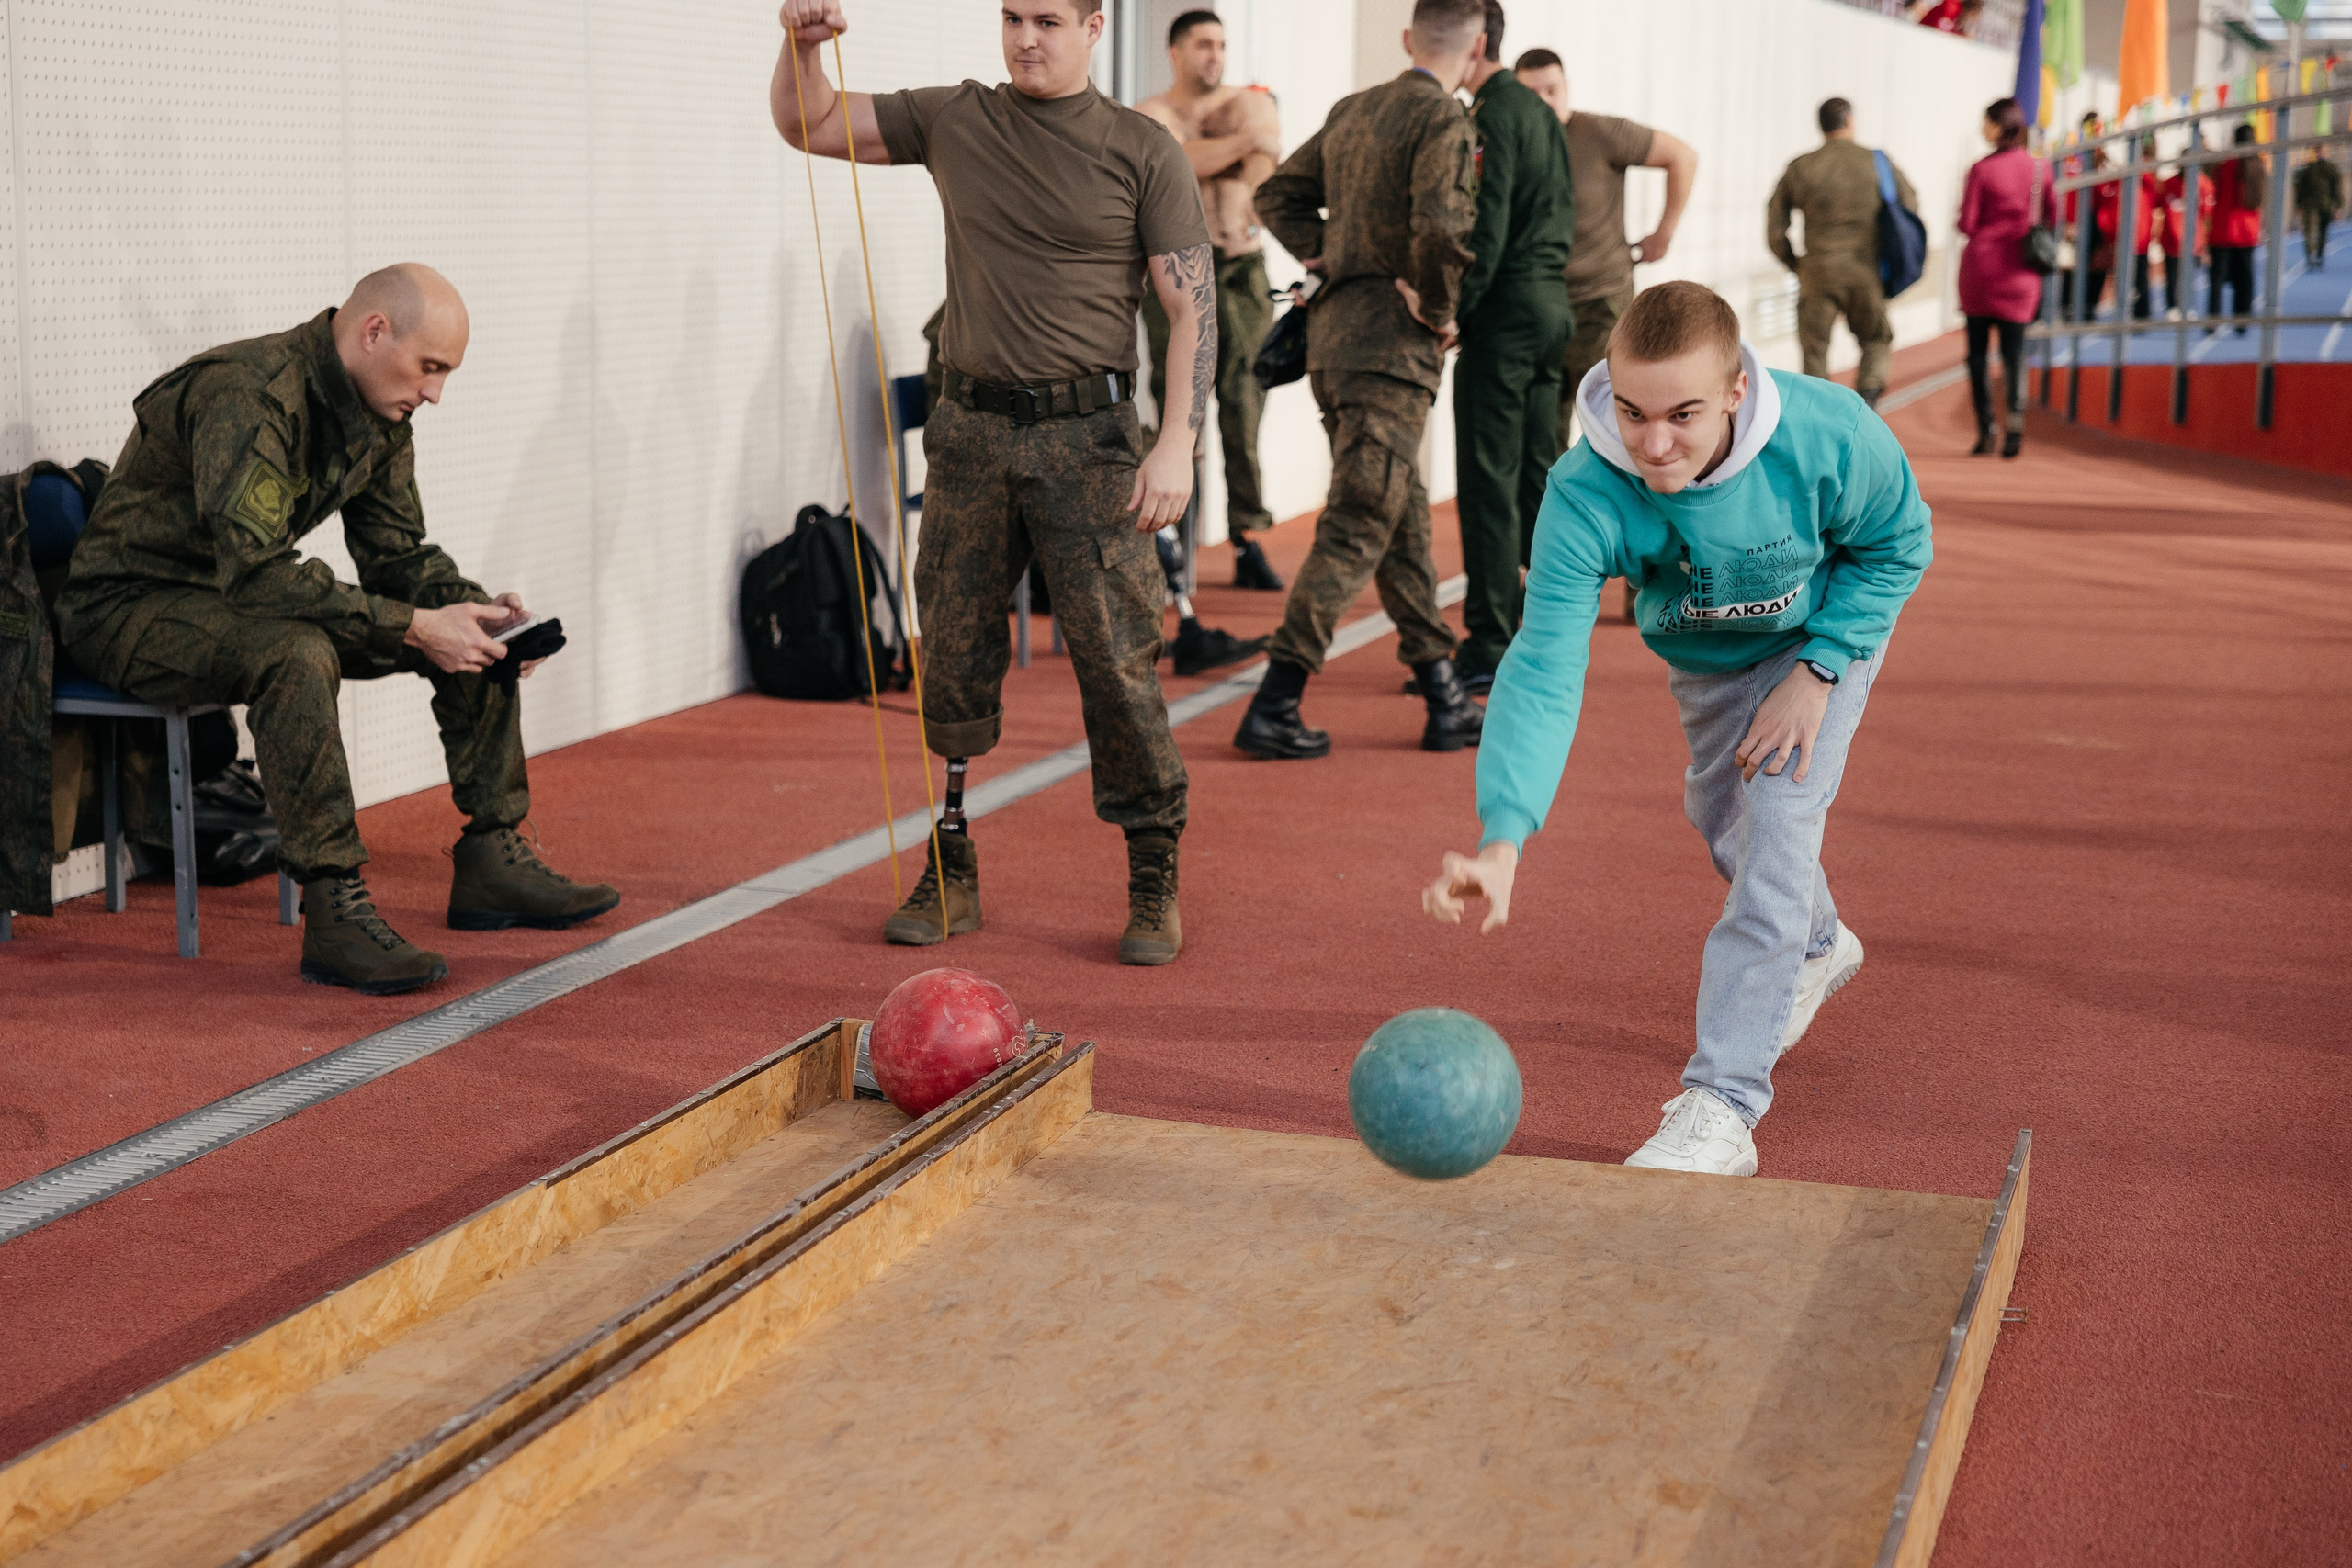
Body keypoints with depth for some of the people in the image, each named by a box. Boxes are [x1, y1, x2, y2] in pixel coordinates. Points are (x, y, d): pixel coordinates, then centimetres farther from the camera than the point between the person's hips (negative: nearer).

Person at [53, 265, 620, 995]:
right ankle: (334, 911, -36)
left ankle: (491, 861, 4)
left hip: (243, 593, 9)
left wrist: (475, 607, -14)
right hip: (132, 606, -9)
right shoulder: (249, 394, -29)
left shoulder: (380, 418, 0)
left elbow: (398, 552, 7)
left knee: (475, 634, -1)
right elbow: (253, 571, -36)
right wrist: (414, 627, -37)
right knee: (297, 652, -40)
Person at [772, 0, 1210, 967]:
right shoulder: (953, 123, 9)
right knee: (953, 661, 6)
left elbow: (1194, 308, -4)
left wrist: (1178, 444, -14)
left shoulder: (1142, 153, -1)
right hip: (970, 429, 4)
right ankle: (949, 876, 17)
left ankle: (1154, 886, 5)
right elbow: (806, 125, 15)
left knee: (1116, 660, -6)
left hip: (1087, 434, -3)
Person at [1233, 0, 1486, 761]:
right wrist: (1437, 311, -11)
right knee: (1357, 528, -6)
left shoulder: (1350, 112, 14)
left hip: (1333, 329, 9)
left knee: (1404, 516, 14)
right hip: (1391, 343, -9)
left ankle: (1445, 700, 19)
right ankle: (1272, 707, -8)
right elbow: (1440, 226, -26)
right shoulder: (1443, 119, -11)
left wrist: (1327, 259, 13)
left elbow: (1279, 196, 22)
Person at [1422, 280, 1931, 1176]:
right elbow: (1545, 669, -45)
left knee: (1777, 827, -18)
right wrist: (1504, 836, -58)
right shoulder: (1586, 495, -39)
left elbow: (1898, 545, -17)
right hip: (1699, 654, 3)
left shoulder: (1829, 438, -39)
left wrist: (1815, 671, -26)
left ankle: (1723, 1106, -18)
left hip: (1828, 627, -3)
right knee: (1722, 818, 21)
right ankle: (1819, 947, 56)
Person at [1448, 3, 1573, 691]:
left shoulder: (1493, 113, -12)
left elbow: (1486, 228, -19)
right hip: (1553, 304, 10)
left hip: (1506, 308, -10)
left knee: (1488, 480, -8)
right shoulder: (1540, 111, 17)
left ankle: (1490, 647, -8)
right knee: (1536, 475, 13)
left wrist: (1453, 315, -16)